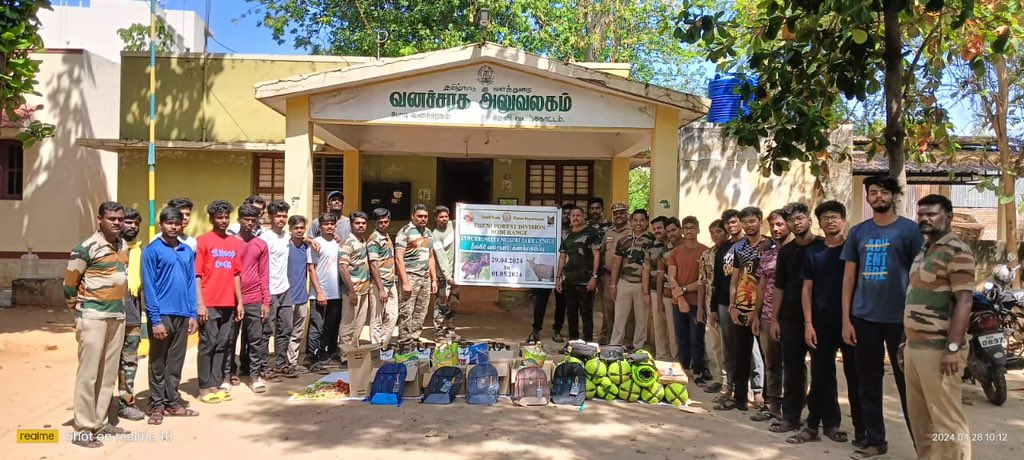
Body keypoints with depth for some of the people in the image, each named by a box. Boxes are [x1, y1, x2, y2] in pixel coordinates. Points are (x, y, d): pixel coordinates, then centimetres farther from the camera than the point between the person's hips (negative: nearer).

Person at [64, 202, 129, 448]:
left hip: (118, 315, 7)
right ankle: (83, 430, 1)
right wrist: (78, 310, 0)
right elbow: (69, 282, -6)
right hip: (93, 316, -7)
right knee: (89, 373, -4)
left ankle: (100, 422, 20)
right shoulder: (87, 248, -11)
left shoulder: (123, 246, 10)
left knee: (109, 373, 11)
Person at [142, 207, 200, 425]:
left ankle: (172, 402, 22)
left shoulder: (188, 251, 9)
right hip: (162, 315, -5)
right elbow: (148, 287, -9)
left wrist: (193, 314, 4)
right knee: (158, 363, 6)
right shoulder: (152, 251, -6)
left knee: (176, 362, 12)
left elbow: (191, 283, 10)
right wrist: (155, 319, -14)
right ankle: (157, 405, 15)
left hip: (183, 315, 5)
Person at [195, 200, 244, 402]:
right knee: (208, 344, 0)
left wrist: (239, 302, 12)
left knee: (223, 345, 8)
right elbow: (196, 274, -7)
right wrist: (200, 304, -13)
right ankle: (205, 387, 7)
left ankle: (217, 383, 16)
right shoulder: (203, 241, -3)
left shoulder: (235, 243, 12)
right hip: (209, 304, -5)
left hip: (229, 304, 5)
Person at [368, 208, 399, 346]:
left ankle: (383, 344, 21)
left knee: (392, 316, 10)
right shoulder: (374, 239, -12)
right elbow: (374, 266, -17)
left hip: (391, 284, 8)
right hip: (380, 284, -8)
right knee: (377, 319, 0)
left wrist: (392, 281, 14)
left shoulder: (387, 236, 13)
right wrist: (381, 289, -19)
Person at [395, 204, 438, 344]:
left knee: (420, 313, 9)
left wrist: (434, 279, 16)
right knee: (406, 313, -7)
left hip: (425, 278, 7)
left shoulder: (428, 232, 16)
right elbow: (399, 258, -11)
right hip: (411, 277, -7)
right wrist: (405, 282, -17)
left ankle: (415, 338, 18)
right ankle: (404, 343, -2)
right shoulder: (405, 232, -6)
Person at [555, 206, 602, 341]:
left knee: (586, 312, -2)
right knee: (571, 311, 12)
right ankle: (572, 339, 22)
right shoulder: (567, 236, 14)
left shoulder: (591, 232, -3)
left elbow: (596, 255, -6)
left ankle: (588, 340, 5)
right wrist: (558, 277, 12)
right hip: (568, 280, 6)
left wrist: (594, 277, -13)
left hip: (585, 281, -6)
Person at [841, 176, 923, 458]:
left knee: (908, 384, 3)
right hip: (864, 319, 4)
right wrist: (846, 320, 3)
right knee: (869, 384, 11)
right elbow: (848, 278, 8)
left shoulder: (909, 229, -1)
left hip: (900, 319, -3)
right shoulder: (858, 232, 8)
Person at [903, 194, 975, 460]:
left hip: (938, 349, -9)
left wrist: (953, 348, -22)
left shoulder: (956, 251, -9)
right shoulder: (923, 252, 18)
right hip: (914, 347, 9)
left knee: (946, 420, -4)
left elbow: (964, 301, -16)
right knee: (918, 417, 14)